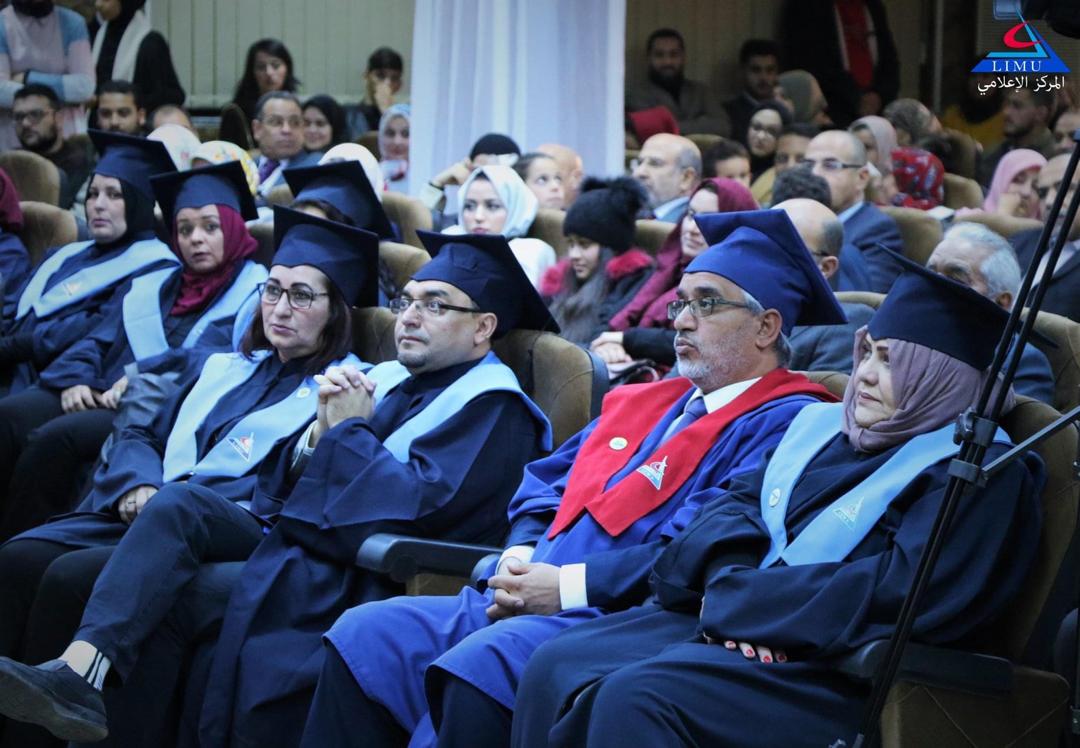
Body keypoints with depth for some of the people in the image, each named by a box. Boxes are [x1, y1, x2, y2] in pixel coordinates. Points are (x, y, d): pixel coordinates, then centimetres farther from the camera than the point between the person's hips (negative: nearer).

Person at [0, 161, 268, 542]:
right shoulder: (148, 288, 26)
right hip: (100, 399, 6)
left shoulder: (257, 293, 7)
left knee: (57, 437, -31)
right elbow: (98, 342, 20)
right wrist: (75, 379, -3)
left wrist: (142, 374, -14)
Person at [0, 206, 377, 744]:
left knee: (177, 504, -41)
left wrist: (162, 496, -12)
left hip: (243, 528, -6)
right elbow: (145, 435, 26)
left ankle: (79, 673, -57)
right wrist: (137, 486, 1)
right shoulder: (226, 369, 28)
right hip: (149, 515, 6)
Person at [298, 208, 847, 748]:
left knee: (480, 663, -34)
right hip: (523, 602, 9)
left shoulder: (781, 424, -5)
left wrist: (570, 585, -16)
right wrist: (519, 556, 2)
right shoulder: (644, 403, 24)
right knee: (364, 635, -7)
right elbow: (545, 487, 24)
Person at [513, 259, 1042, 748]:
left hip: (841, 670, -8)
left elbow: (905, 590, -19)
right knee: (557, 668, -10)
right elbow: (739, 499, 16)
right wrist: (729, 577, -10)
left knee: (636, 698, -28)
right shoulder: (825, 425, 19)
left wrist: (737, 598, -15)